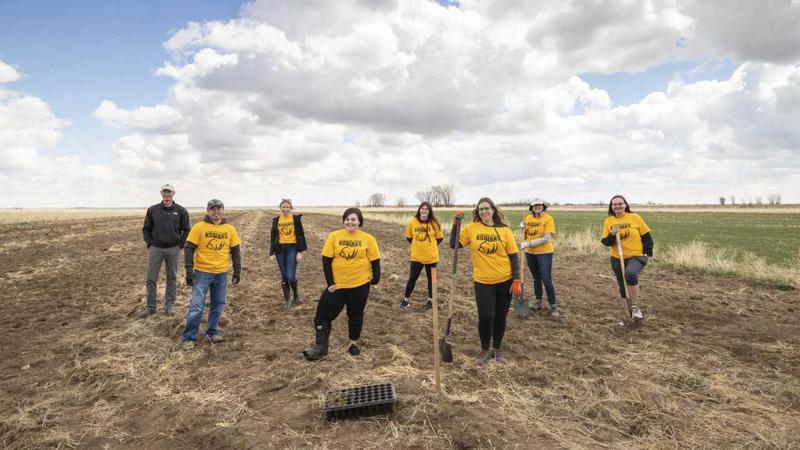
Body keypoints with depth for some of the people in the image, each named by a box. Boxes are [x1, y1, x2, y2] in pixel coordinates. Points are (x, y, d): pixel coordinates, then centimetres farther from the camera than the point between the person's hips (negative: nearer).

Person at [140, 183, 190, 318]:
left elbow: (186, 230, 4)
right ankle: (150, 307, 13)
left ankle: (169, 306, 13)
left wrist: (180, 245, -4)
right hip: (155, 249, 1)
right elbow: (146, 229, 11)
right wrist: (149, 244, 1)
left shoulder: (181, 211, 0)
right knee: (151, 278, 3)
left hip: (173, 249, -1)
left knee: (172, 278, 5)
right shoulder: (152, 210, 3)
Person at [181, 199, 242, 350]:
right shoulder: (199, 227, -6)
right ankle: (188, 338, 8)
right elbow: (189, 250, -6)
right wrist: (189, 271, -12)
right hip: (202, 273, -3)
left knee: (218, 305, 12)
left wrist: (237, 272, 8)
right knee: (196, 306, -3)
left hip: (222, 274, 4)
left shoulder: (230, 229, 4)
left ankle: (212, 332, 28)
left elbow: (236, 251, 9)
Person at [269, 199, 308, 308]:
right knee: (284, 276, 7)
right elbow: (273, 237, 8)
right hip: (280, 249, 3)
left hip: (292, 249, -3)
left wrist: (300, 252, -9)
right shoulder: (276, 220, 7)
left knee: (291, 276, -11)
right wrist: (272, 253, 1)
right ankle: (287, 299, 21)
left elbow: (300, 235, -3)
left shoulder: (296, 218, -1)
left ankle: (295, 292, 19)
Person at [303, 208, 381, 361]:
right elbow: (326, 260, -4)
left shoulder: (368, 239, -6)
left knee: (356, 314, 14)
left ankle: (354, 343, 34)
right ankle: (320, 347, 14)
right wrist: (330, 282, -8)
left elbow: (375, 260, 1)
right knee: (324, 313, 1)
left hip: (360, 284, -1)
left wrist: (376, 278, -5)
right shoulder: (334, 236, -5)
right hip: (337, 284, 1)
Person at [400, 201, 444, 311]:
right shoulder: (413, 222, -7)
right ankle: (406, 300, 20)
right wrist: (417, 246, 8)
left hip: (431, 257, 0)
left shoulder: (434, 223, -9)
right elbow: (409, 237, 8)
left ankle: (430, 300, 29)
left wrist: (430, 246, 3)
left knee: (431, 278, 13)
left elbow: (440, 238, 3)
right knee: (412, 278, 5)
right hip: (416, 256, 0)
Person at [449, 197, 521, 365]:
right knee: (485, 316, -4)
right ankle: (484, 350, 20)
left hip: (505, 280, 1)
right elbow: (454, 245, -7)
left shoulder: (504, 230, -4)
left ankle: (497, 349, 32)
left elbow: (514, 256, -1)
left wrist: (517, 280, -5)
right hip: (482, 281, -1)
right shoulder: (471, 228, -3)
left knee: (500, 316, 12)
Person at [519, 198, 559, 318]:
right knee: (536, 278, 17)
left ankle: (553, 307, 6)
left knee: (546, 280, -5)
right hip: (530, 253, 5)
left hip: (544, 253, -5)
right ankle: (538, 302, 30)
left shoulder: (548, 218, -12)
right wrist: (523, 228, -7)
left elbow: (546, 239, -20)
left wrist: (529, 244, -25)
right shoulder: (528, 218, 3)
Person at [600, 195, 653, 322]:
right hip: (617, 259, 4)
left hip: (636, 256, -4)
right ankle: (631, 312, 32)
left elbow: (646, 236, 1)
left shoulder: (635, 217, -5)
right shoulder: (608, 221, 1)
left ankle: (635, 307, -18)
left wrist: (647, 253, -6)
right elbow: (605, 242, -1)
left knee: (630, 274, -34)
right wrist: (612, 235, -20)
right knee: (623, 287, 12)